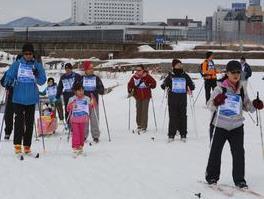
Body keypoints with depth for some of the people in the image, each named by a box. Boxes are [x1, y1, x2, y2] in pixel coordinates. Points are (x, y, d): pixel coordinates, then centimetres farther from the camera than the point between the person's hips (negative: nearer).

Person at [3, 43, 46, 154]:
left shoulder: (37, 65, 4)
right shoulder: (17, 64, 2)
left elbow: (42, 81, 0)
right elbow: (9, 76, 1)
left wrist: (37, 74, -20)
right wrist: (8, 83, -20)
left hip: (31, 99, 2)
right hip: (18, 98, -2)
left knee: (30, 122, 6)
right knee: (19, 120, -8)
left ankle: (27, 146, 13)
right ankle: (17, 145, -6)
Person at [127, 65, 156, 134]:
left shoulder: (147, 77, -9)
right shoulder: (134, 77, -2)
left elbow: (154, 83, -1)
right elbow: (130, 84, 8)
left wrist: (150, 85, -19)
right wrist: (129, 91, -5)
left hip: (146, 97, -3)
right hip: (138, 97, 3)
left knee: (144, 111, -4)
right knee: (138, 111, 10)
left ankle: (144, 127, 2)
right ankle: (139, 126, 24)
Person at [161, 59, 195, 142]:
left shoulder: (185, 76, 10)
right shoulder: (170, 76, 6)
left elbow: (191, 85, 14)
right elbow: (164, 84, 4)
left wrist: (190, 89, -5)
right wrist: (165, 86, -17)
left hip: (183, 99, 1)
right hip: (172, 99, -1)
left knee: (183, 116, 3)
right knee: (173, 117, -2)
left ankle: (183, 135, 12)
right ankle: (171, 135, 4)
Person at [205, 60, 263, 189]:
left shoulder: (242, 89, 4)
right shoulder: (220, 88, -8)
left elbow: (246, 106, 13)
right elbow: (210, 106, -9)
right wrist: (216, 102, -31)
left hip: (236, 126, 3)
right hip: (219, 126, -3)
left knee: (239, 153, -1)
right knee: (215, 152, 6)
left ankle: (239, 179, 11)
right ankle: (212, 177, 23)